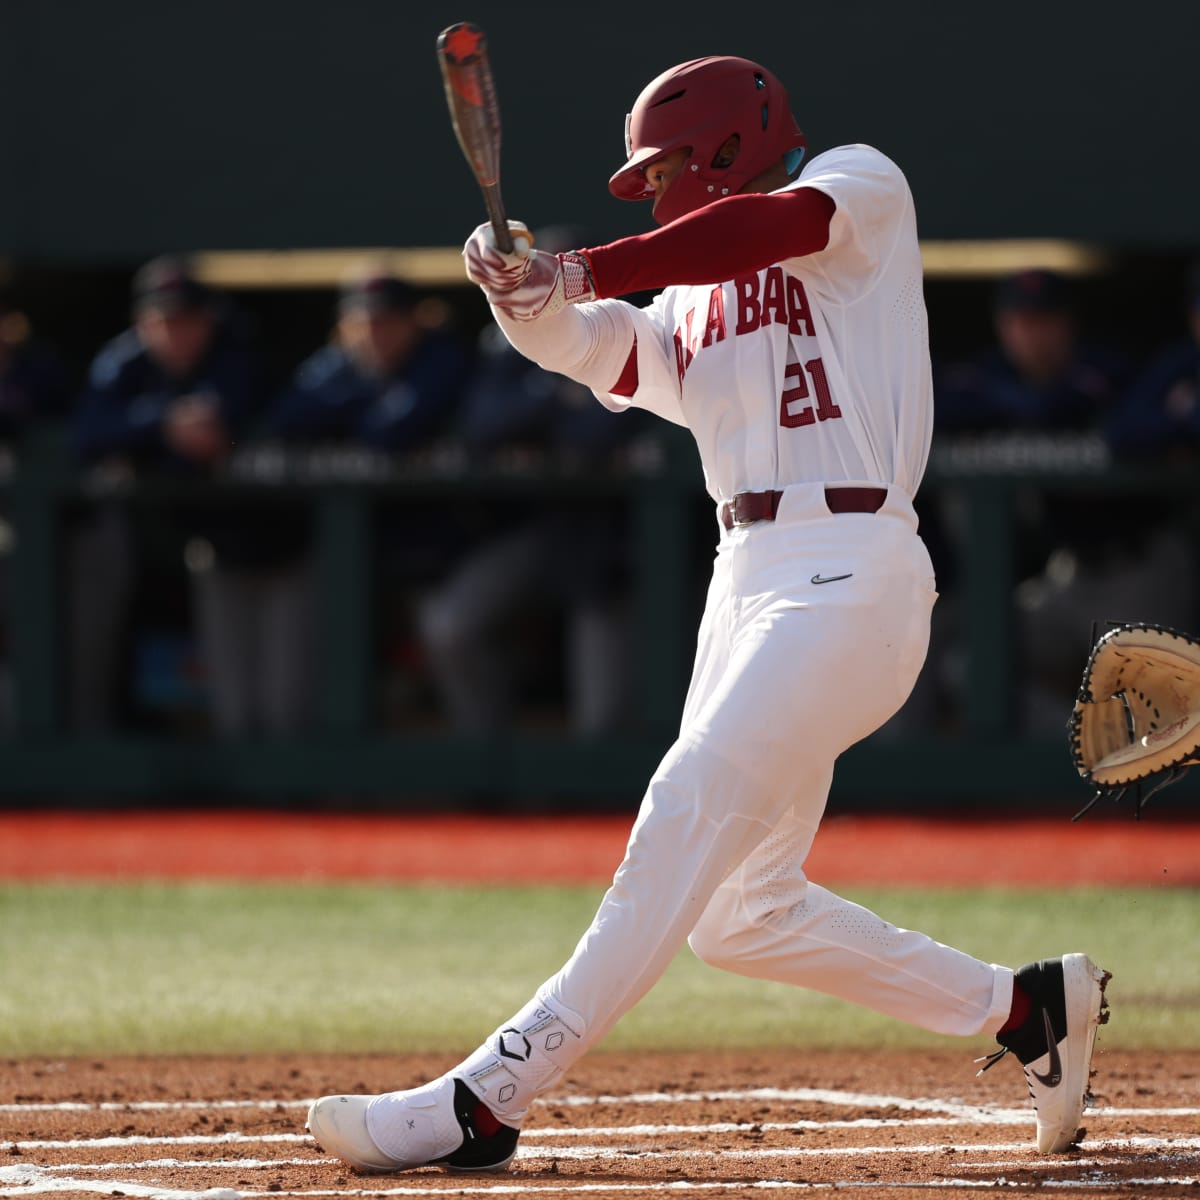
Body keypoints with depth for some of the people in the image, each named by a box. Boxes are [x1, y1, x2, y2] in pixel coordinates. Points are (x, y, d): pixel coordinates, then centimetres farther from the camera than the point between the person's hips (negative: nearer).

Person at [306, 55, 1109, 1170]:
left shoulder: (862, 184, 5)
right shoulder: (686, 311, 23)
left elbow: (773, 226, -17)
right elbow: (592, 348, 4)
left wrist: (585, 269, -23)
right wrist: (530, 289, -18)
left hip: (849, 567, -9)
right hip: (746, 575, 9)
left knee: (690, 815, -20)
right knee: (736, 911, 9)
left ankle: (488, 1096, -27)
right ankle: (1026, 1008, 21)